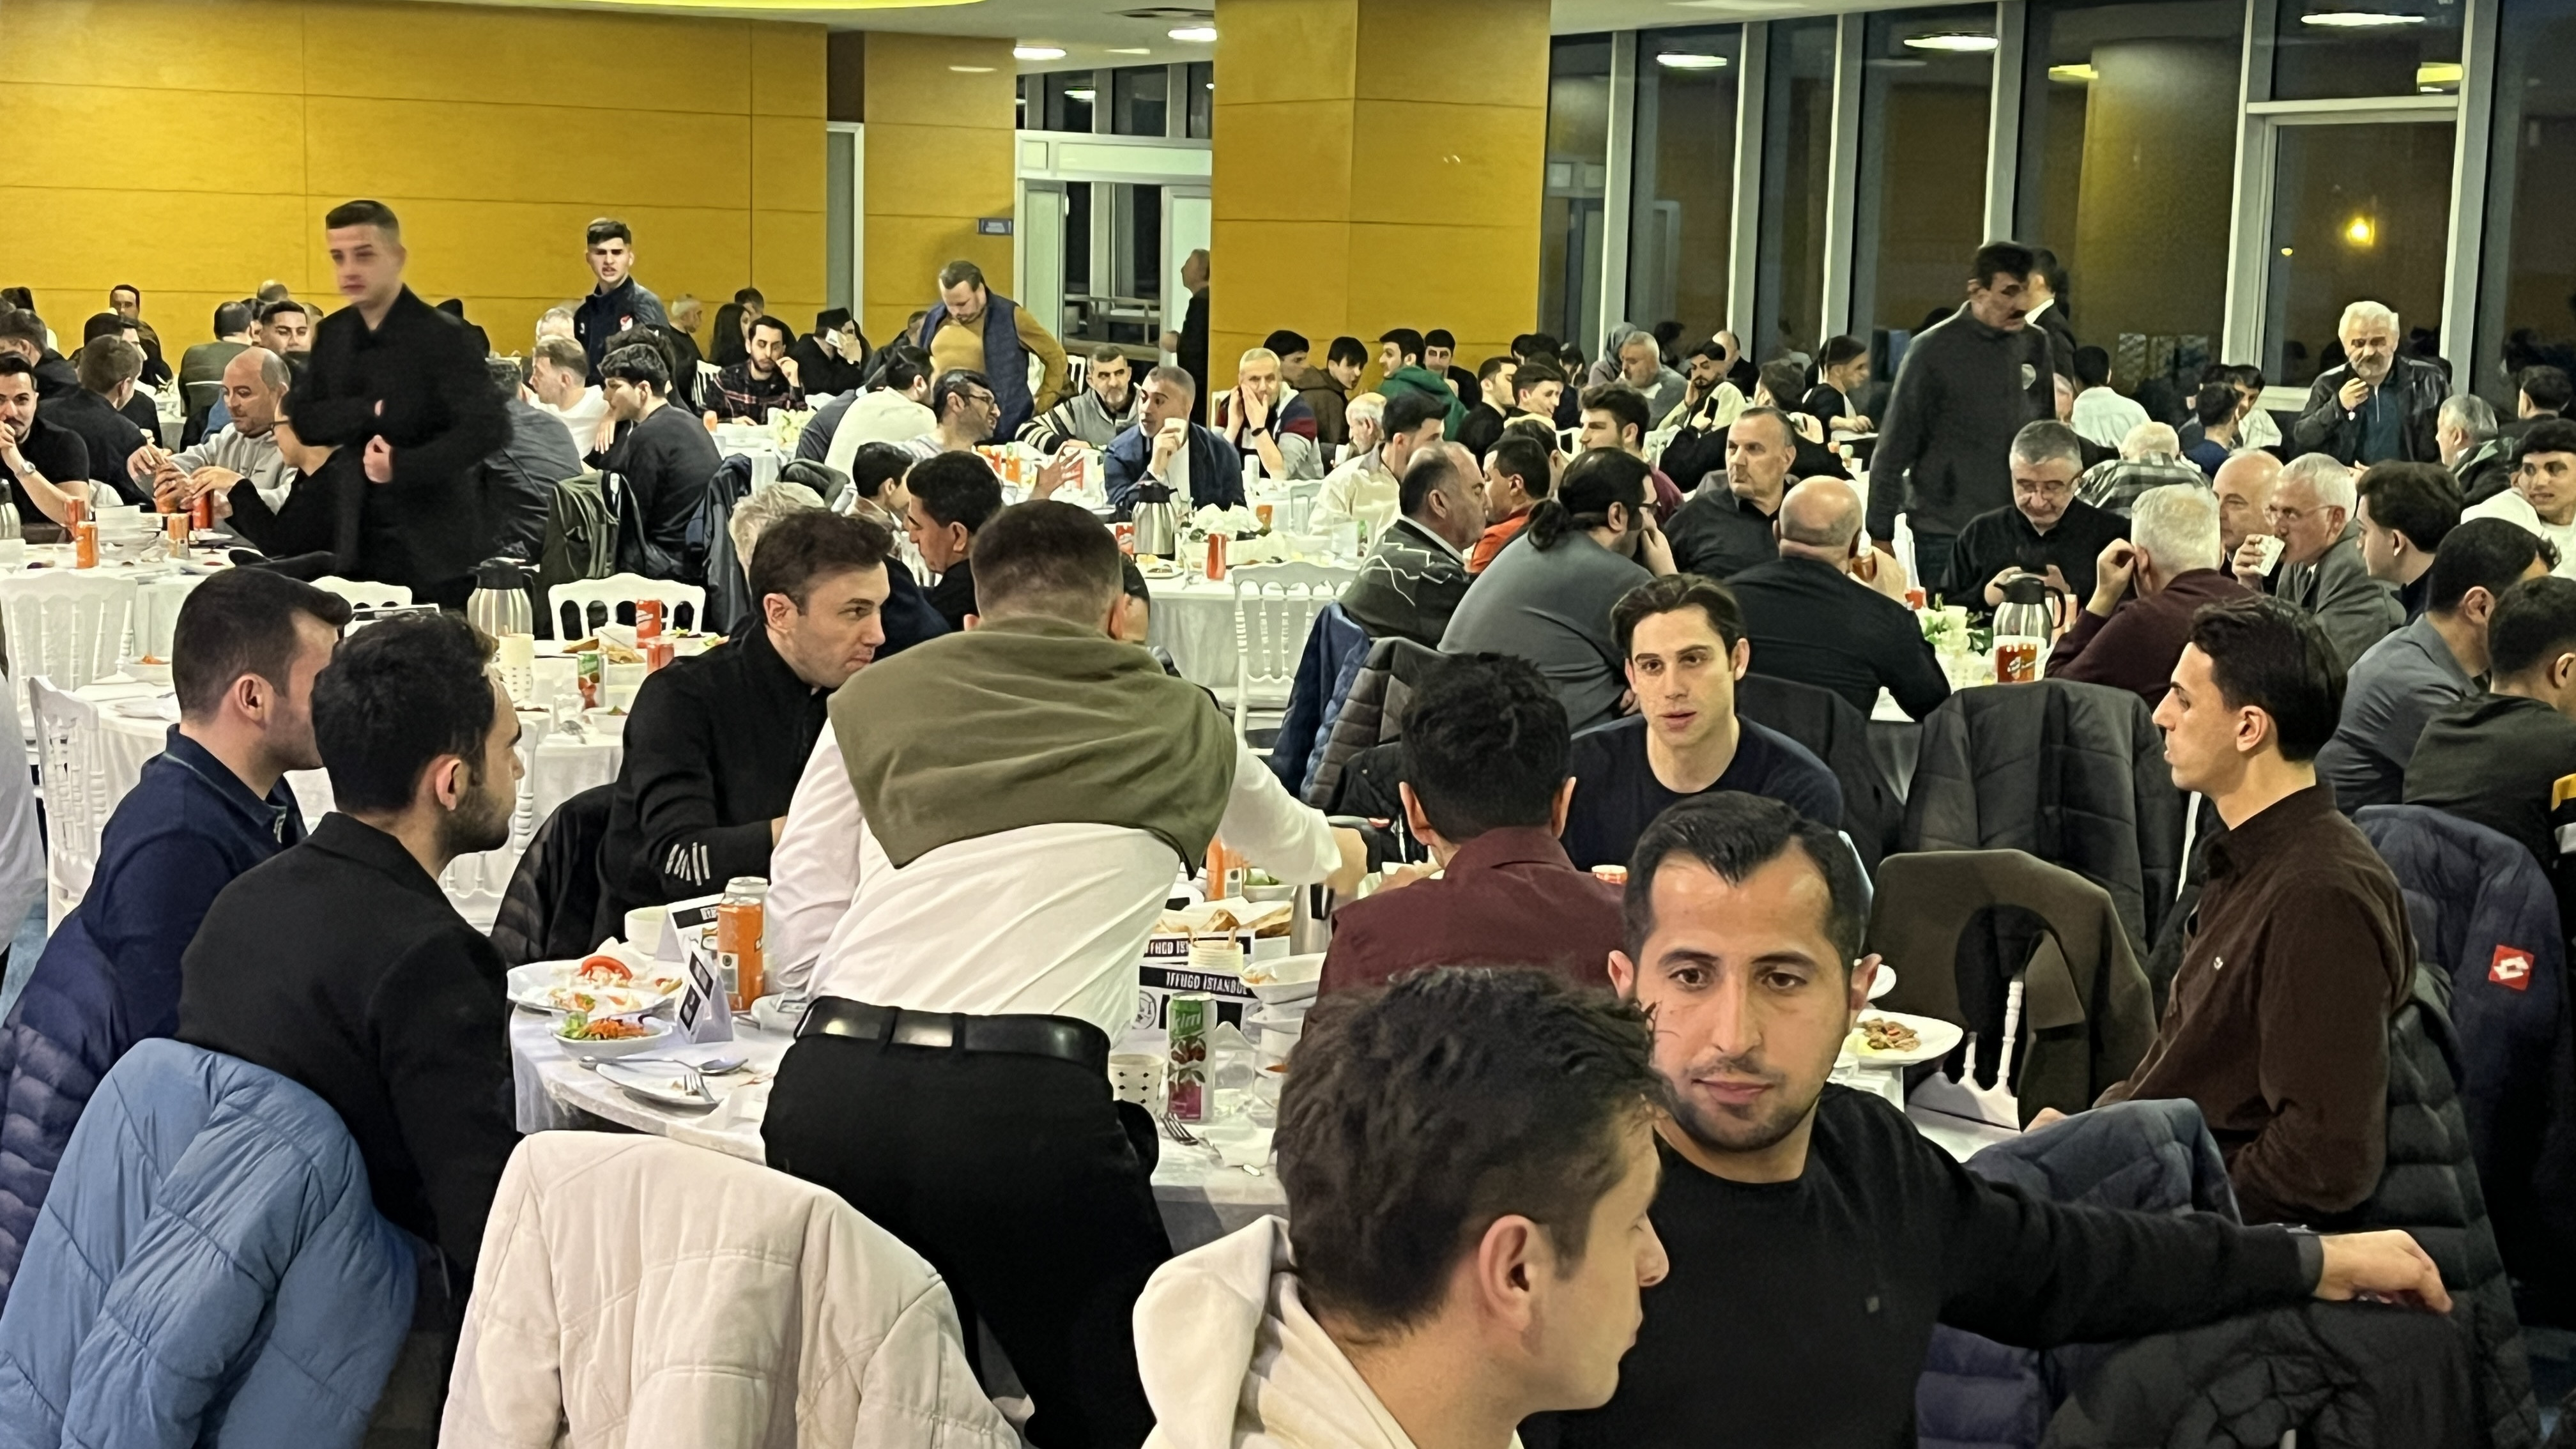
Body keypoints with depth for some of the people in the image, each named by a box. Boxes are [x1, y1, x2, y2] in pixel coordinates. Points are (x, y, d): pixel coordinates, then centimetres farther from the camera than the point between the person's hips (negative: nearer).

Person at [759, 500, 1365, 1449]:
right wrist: (1341, 857, 64)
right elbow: (1307, 854, 40)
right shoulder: (1179, 723, 18)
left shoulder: (874, 700, 15)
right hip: (1024, 1098, -2)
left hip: (828, 1085, 3)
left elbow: (798, 930, 13)